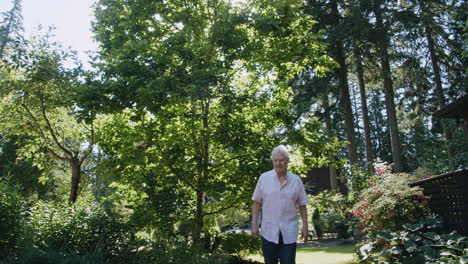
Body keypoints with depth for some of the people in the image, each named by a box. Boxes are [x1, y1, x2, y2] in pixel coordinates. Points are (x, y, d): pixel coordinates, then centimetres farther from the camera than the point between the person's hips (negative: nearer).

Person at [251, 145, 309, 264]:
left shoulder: (296, 180, 1)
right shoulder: (264, 178, -1)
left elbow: (302, 205, 6)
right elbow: (257, 203, 1)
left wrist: (305, 226, 3)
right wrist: (254, 224, -2)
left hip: (289, 232, 0)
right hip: (269, 231, 0)